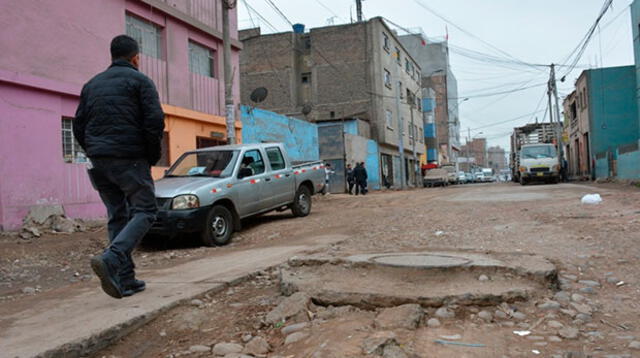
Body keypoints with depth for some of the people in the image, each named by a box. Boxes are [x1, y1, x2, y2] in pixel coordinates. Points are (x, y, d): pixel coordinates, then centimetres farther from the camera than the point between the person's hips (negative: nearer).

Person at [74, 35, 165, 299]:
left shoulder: (92, 84, 19)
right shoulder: (139, 80, 1)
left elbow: (78, 126, 16)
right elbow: (154, 121, -10)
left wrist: (95, 153, 18)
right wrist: (153, 156, 0)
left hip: (99, 161, 6)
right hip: (129, 160, -6)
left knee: (117, 217, 11)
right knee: (144, 211, -1)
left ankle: (125, 280, 9)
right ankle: (111, 260, -23)